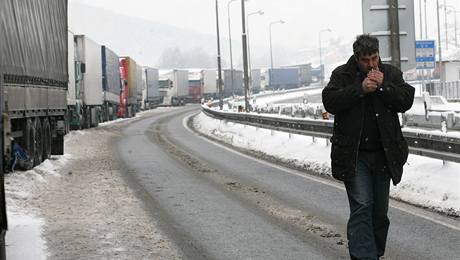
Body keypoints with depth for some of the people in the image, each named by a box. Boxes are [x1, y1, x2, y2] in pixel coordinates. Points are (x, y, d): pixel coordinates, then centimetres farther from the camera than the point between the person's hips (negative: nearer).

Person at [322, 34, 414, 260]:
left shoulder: (391, 74, 7)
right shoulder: (342, 75, -1)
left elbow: (406, 101, -4)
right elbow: (330, 102, -14)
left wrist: (383, 86, -16)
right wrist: (360, 88, -20)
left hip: (383, 154, 3)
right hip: (354, 155, -3)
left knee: (380, 210, 10)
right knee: (361, 207, -12)